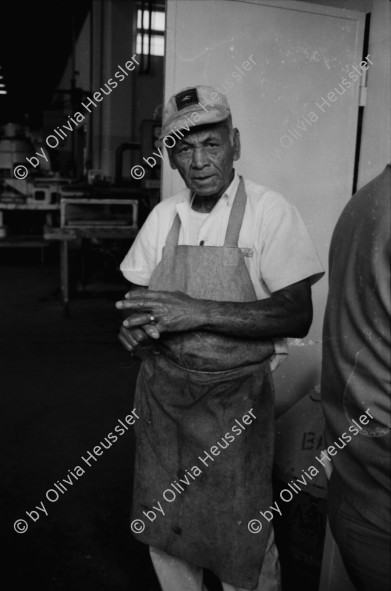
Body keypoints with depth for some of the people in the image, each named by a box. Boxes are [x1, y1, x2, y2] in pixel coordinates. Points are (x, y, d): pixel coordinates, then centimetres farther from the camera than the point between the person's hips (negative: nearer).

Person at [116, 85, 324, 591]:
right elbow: (139, 294, 13)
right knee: (163, 532, 19)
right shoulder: (163, 216, 4)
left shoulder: (270, 212, -11)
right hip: (161, 392, 5)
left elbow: (297, 316, -17)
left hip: (234, 400, -4)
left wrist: (199, 311, -25)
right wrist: (135, 325, -10)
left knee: (243, 549, 9)